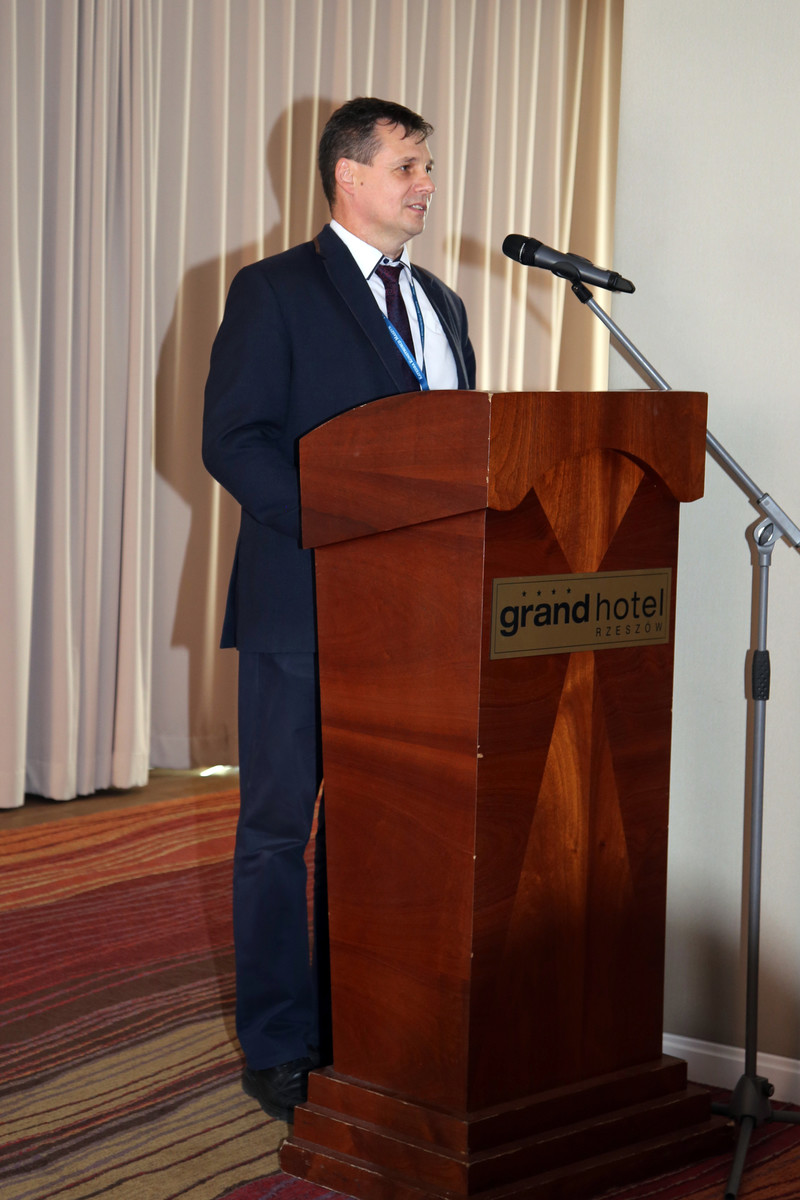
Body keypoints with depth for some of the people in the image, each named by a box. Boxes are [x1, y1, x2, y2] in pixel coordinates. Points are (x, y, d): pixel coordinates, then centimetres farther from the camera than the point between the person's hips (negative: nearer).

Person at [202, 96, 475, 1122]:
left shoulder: (440, 305, 17)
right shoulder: (274, 291, -3)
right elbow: (233, 441, -11)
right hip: (304, 608, -6)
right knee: (279, 832, 2)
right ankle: (277, 1049, 12)